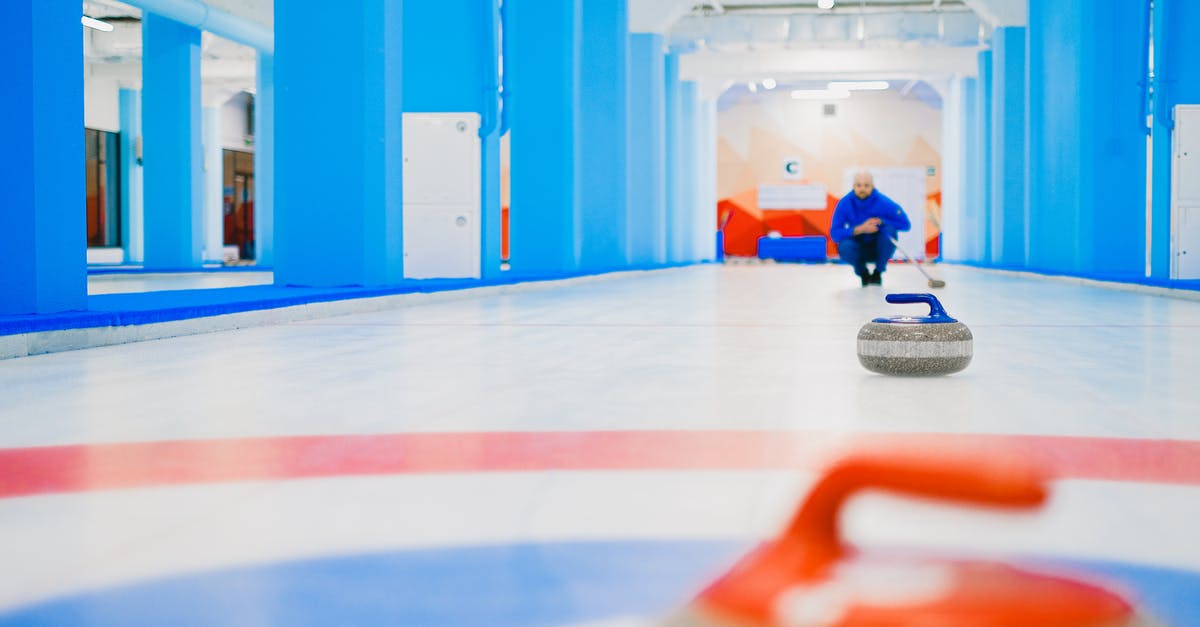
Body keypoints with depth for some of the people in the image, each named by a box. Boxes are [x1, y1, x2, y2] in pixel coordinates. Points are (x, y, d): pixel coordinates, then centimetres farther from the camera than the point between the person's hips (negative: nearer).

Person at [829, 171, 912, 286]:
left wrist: (881, 221, -24)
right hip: (858, 250, 0)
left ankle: (878, 273, -7)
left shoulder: (883, 202, -17)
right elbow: (834, 234, -19)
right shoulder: (844, 203, -14)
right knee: (845, 247, -33)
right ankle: (863, 273, 1)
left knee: (889, 230, -28)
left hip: (878, 250, 0)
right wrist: (860, 229, -31)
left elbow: (905, 224, -14)